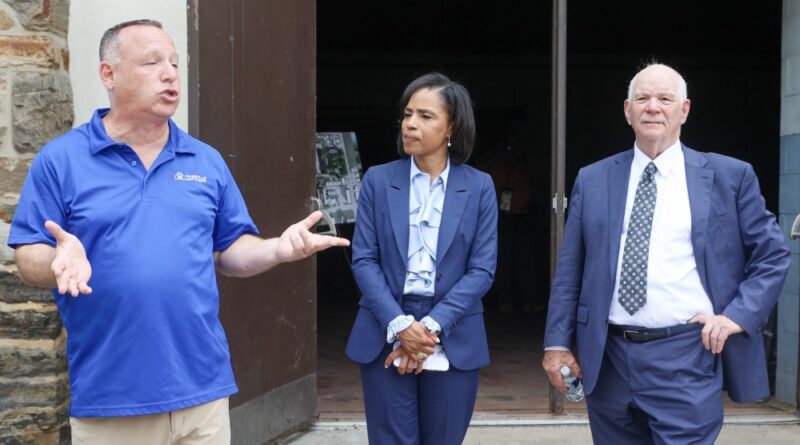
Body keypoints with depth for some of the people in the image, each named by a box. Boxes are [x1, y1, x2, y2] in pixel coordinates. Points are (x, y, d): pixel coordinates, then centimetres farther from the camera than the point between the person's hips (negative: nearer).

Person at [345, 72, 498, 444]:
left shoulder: (479, 187, 2)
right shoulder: (378, 180, 3)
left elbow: (482, 269, -2)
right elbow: (363, 260, -1)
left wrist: (432, 326, -12)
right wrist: (399, 325, -14)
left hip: (453, 343, 0)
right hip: (385, 339, 0)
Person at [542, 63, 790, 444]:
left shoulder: (730, 176, 2)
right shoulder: (592, 180, 7)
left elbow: (772, 255, 6)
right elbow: (569, 270, 7)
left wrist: (738, 314, -7)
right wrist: (558, 343, 3)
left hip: (687, 359, -2)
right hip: (608, 359, 3)